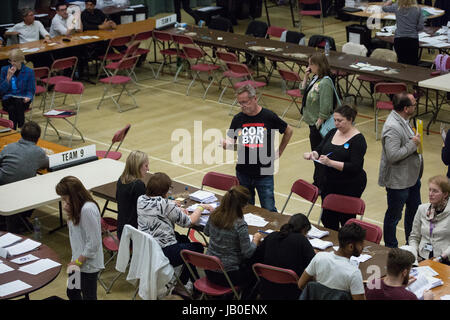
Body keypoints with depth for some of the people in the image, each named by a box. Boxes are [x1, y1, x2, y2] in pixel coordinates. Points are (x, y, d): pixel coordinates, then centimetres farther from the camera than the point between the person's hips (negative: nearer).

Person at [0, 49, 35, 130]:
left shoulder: (29, 71, 1)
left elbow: (31, 90, 5)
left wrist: (28, 97, -18)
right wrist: (9, 77, -12)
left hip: (22, 99, 0)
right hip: (8, 99, 1)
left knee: (18, 103, -36)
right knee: (11, 108, -34)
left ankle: (21, 128, -34)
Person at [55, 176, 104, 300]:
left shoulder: (88, 209, -26)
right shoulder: (77, 207, 4)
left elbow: (93, 242, -25)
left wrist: (79, 261, -16)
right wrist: (68, 211, -7)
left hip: (88, 263, -9)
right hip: (78, 259, 9)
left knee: (88, 296, 5)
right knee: (72, 292, 21)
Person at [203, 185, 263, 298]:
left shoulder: (214, 215, -6)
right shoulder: (240, 225, -25)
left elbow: (206, 232, 14)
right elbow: (247, 253, -18)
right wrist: (256, 239, -2)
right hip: (228, 275, -6)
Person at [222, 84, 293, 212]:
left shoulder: (269, 116, -7)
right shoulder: (238, 119, 0)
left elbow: (288, 131, 9)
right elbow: (230, 142, 2)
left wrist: (279, 152, 8)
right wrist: (224, 144, -21)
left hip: (264, 174, -2)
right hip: (243, 173, 3)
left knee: (269, 210, 1)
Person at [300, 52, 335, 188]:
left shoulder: (325, 83, -23)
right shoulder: (315, 78, 5)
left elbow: (325, 108, -24)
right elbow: (303, 91, 17)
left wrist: (318, 124, -21)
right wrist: (306, 77, 4)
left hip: (319, 125, -10)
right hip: (312, 123, 10)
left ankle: (320, 185, 11)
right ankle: (317, 182, 32)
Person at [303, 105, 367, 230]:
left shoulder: (358, 139, -14)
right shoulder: (332, 133, 7)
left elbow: (354, 167, -22)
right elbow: (319, 150, 13)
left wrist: (330, 163, -30)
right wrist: (312, 154, -11)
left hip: (349, 188, -6)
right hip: (328, 184, 7)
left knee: (346, 220, 4)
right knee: (327, 219, 13)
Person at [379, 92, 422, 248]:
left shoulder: (404, 120, 3)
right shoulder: (392, 127, -28)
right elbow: (392, 156, -32)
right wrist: (413, 144, -25)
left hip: (412, 176, 10)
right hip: (398, 181, -10)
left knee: (414, 211, 22)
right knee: (394, 216, 7)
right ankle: (391, 249, 23)